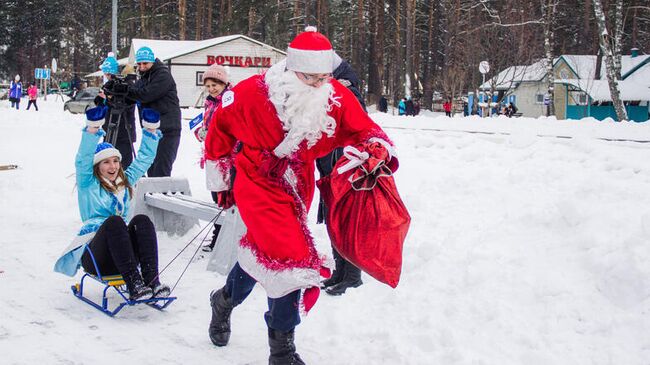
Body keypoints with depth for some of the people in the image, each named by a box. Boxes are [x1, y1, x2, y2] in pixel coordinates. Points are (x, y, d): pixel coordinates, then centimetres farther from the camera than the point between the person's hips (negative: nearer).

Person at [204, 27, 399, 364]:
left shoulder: (337, 98, -17)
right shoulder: (253, 94, -23)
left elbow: (365, 132, -7)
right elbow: (221, 125, -5)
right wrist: (220, 180, 6)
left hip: (297, 187, 5)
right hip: (258, 184, -5)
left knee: (262, 252, 15)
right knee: (291, 259, -16)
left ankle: (225, 300, 44)